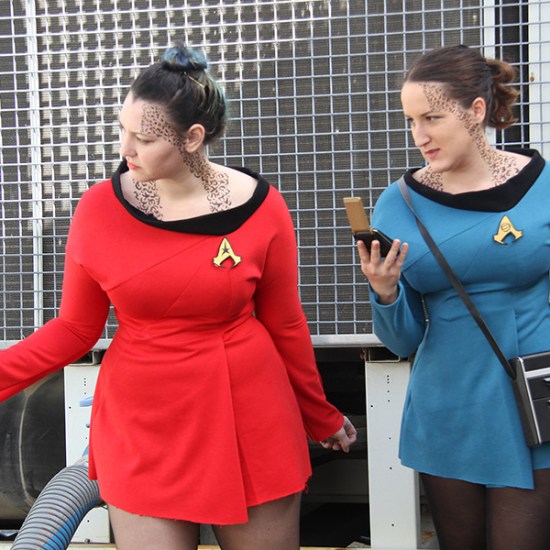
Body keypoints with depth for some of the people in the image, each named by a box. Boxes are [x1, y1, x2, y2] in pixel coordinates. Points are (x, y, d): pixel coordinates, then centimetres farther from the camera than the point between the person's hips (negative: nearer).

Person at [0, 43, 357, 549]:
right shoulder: (98, 210, -6)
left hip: (252, 424, 0)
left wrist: (320, 417, 14)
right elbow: (74, 329, 1)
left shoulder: (261, 208, -7)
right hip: (142, 430, 0)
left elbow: (285, 326, 4)